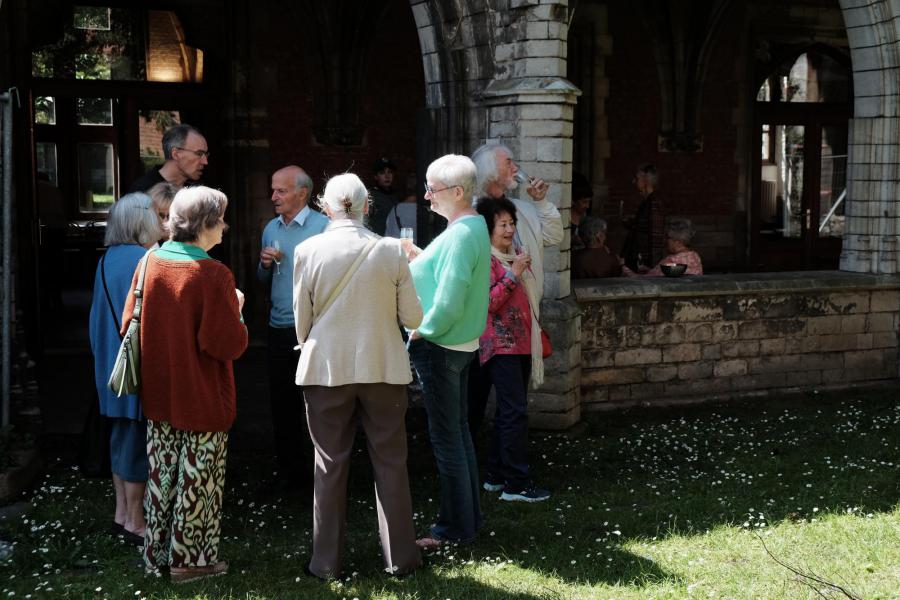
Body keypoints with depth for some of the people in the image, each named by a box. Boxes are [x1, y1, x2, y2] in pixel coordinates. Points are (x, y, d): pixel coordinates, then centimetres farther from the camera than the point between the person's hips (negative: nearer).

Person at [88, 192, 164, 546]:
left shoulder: (109, 259, 8)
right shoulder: (144, 261, -18)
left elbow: (99, 316, 14)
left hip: (113, 364, 9)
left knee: (123, 435, 16)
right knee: (138, 439, -1)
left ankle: (122, 514, 24)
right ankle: (134, 523, 6)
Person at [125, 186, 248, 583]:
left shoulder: (150, 262, -2)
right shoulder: (213, 275, -20)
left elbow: (129, 325, 5)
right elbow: (229, 345, -22)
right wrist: (236, 310, -4)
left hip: (158, 395, 6)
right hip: (202, 400, -6)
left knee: (163, 473, 17)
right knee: (197, 478, 6)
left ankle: (157, 552, 27)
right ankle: (190, 559, 15)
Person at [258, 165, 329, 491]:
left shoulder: (324, 226, -10)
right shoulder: (271, 228, 11)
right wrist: (265, 264, -1)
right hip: (279, 327, 7)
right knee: (282, 402, 11)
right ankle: (290, 470, 22)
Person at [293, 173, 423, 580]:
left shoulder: (308, 251, -7)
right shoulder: (391, 251, -7)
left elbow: (302, 322, 0)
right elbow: (413, 318, -2)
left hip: (326, 368, 0)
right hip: (383, 368, 0)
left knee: (330, 465, 9)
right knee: (390, 462, 11)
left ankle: (327, 561, 16)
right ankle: (399, 557, 17)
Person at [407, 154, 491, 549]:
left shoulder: (459, 235, -22)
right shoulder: (475, 227, 10)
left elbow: (448, 304, -28)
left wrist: (419, 333, -14)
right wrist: (419, 258, 6)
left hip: (440, 348, -10)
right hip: (461, 343, 10)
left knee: (446, 438, -1)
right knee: (458, 432, 18)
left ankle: (455, 528, 7)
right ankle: (469, 517, 28)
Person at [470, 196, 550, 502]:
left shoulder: (512, 258, 18)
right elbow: (486, 304, -18)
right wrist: (513, 275, -18)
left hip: (520, 343, 9)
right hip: (501, 344, -9)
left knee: (509, 412, 10)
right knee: (515, 411, -13)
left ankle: (496, 475, 16)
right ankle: (516, 484, -12)